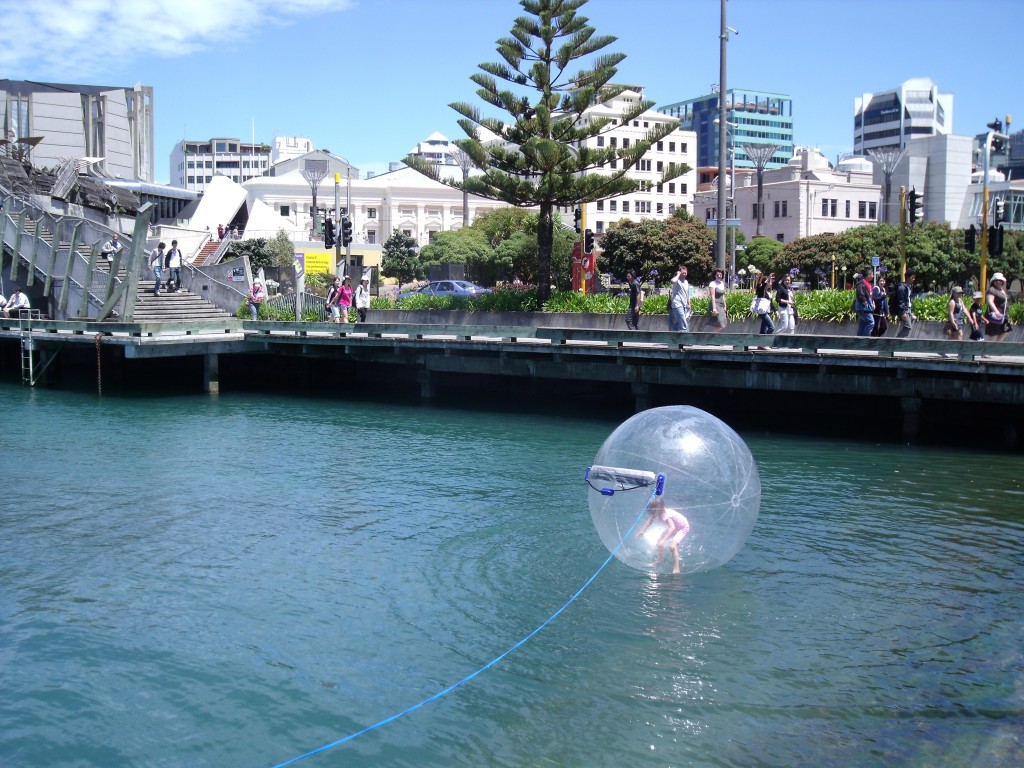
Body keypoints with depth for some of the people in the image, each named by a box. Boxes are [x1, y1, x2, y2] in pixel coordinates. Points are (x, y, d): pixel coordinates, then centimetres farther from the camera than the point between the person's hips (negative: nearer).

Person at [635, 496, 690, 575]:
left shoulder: (666, 515, -40)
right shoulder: (658, 513, -15)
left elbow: (672, 527, -54)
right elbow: (649, 521, 2)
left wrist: (663, 539, -62)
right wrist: (642, 531, -8)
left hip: (683, 527, -9)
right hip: (674, 527, 9)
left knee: (672, 546, -26)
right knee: (659, 542, 10)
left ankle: (676, 569, -17)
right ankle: (660, 560, 35)